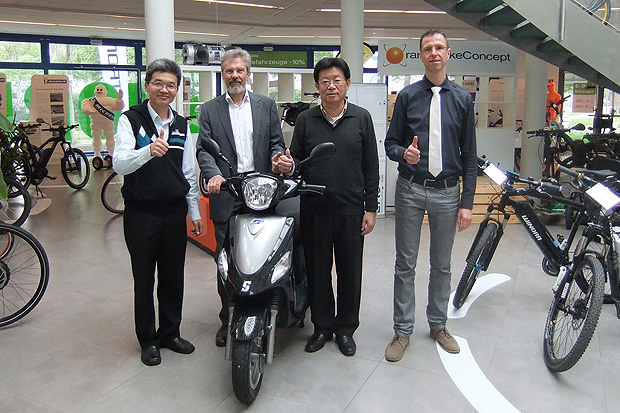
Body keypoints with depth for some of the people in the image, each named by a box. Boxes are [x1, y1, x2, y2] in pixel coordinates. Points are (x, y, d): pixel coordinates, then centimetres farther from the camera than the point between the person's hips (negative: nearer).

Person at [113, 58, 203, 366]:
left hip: (175, 213, 4)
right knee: (144, 279, 8)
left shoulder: (182, 125, 9)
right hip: (141, 213, -4)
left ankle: (170, 333, 29)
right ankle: (148, 339, 24)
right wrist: (149, 151, -36)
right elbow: (119, 164, -17)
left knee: (173, 277, 12)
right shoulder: (131, 119, -4)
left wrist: (195, 212, 11)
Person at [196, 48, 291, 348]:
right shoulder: (210, 110, 10)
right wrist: (213, 174, -20)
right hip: (226, 194, 0)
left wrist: (278, 158, -13)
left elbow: (276, 142, 11)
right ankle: (228, 319, 19)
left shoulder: (266, 105, 13)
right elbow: (203, 149, 0)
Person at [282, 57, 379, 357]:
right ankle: (322, 326, 28)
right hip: (314, 210, 1)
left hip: (351, 210, 0)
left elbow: (371, 166, 3)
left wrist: (371, 208, -1)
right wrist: (286, 166, -15)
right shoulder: (306, 119, 6)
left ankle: (346, 328, 27)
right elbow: (296, 158, 10)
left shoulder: (361, 118, 4)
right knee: (317, 271, 10)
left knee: (350, 272, 9)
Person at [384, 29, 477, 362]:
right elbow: (390, 143, 5)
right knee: (405, 264, 4)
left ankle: (438, 324, 30)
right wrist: (404, 153, -19)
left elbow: (469, 156, 5)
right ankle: (402, 330, 17)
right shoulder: (407, 96, 5)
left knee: (442, 265, 12)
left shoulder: (462, 99, 6)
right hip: (410, 189, -1)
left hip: (447, 193, 1)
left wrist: (467, 202, 0)